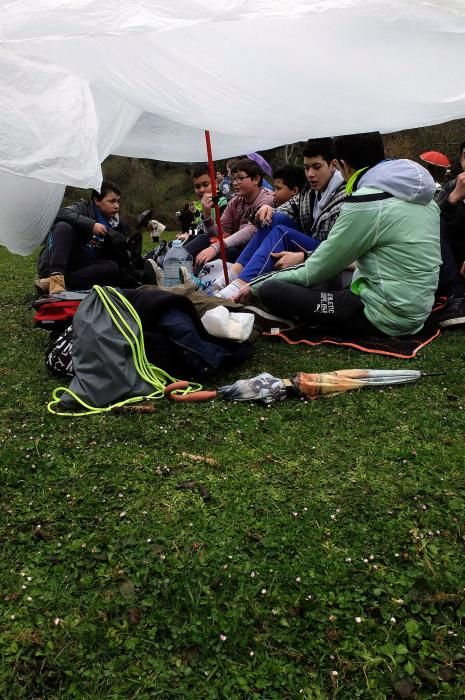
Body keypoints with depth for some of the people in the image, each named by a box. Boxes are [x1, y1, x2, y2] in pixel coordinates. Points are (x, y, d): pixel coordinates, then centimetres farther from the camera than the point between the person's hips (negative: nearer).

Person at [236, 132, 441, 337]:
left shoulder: (365, 203, -16)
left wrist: (256, 285, 4)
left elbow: (316, 271, -9)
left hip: (385, 316, -9)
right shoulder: (419, 192, 9)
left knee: (271, 291, -12)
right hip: (415, 312, 9)